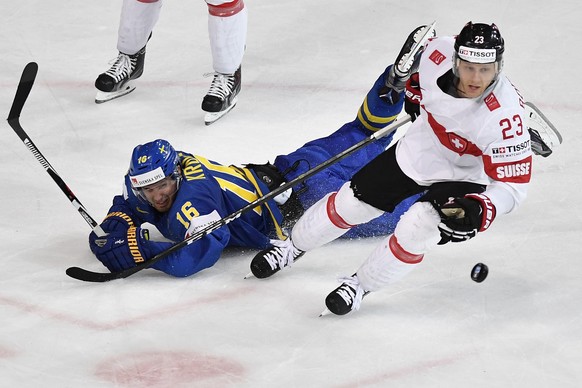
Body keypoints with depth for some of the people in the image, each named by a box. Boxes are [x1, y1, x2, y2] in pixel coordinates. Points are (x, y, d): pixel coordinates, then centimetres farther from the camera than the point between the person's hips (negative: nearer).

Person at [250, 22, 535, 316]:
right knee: (352, 201, 12)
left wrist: (478, 210, -49)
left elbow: (512, 184, -34)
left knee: (415, 230, -23)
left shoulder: (504, 114, -39)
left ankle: (359, 286, 3)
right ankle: (293, 246, 39)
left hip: (464, 177, -5)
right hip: (418, 149, 5)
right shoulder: (438, 51, -27)